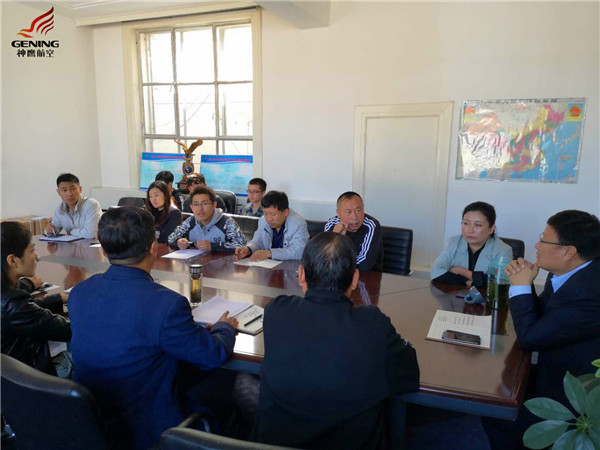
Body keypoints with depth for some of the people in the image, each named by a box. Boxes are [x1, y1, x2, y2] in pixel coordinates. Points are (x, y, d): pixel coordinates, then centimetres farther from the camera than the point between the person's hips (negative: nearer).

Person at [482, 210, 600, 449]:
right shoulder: (574, 271, -4)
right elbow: (539, 316, 8)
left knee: (498, 418, -7)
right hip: (562, 372, 9)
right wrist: (523, 283, -9)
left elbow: (529, 337, -24)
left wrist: (521, 286, -16)